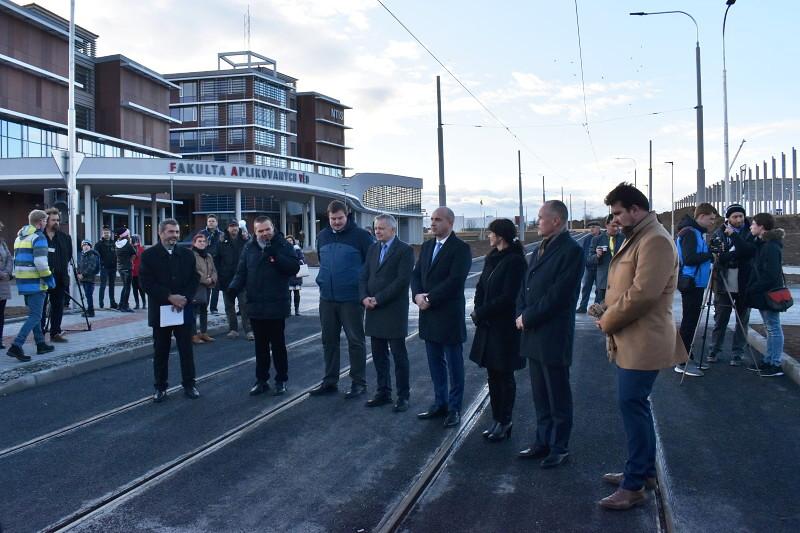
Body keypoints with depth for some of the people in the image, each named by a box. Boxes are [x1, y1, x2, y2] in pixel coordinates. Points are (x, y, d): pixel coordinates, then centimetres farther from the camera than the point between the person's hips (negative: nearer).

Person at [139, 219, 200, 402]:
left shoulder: (187, 255, 6)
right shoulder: (149, 255, -3)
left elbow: (195, 279, 3)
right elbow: (146, 282, -10)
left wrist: (184, 298, -13)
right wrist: (169, 297, -17)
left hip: (183, 309, 2)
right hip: (160, 311, -1)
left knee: (186, 350, 6)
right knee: (161, 351, 7)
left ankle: (189, 385, 17)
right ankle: (160, 387, 17)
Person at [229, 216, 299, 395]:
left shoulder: (283, 245, -3)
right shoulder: (249, 247, 7)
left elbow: (294, 267, -12)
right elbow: (241, 272, 8)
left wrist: (275, 255, -20)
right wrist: (234, 287, -10)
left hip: (277, 306, -3)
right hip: (255, 306, 3)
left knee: (278, 344, 7)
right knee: (260, 345, 13)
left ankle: (281, 380, 19)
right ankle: (261, 380, 23)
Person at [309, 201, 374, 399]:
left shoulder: (360, 235, -8)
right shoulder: (322, 236, 9)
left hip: (351, 298, -5)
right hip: (327, 298, 5)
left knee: (355, 341, 2)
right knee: (329, 341, 11)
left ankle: (359, 382, 12)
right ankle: (330, 381, 22)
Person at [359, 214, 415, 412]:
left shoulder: (405, 250, -7)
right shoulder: (373, 249, 13)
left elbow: (402, 280, -15)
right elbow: (364, 277, 11)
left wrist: (378, 299, -16)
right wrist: (364, 297, -7)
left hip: (394, 312, -6)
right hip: (374, 310, 6)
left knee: (399, 356, 1)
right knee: (379, 356, 11)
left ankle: (403, 396, 11)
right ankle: (383, 393, 22)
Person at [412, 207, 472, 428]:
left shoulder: (460, 248, -10)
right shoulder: (427, 246, 12)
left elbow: (455, 280, -20)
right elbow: (416, 274, 10)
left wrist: (429, 298, -17)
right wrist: (418, 295, -9)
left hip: (449, 316, -7)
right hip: (428, 314, 7)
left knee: (454, 364, 5)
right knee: (435, 363, 15)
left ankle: (454, 409, 15)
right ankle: (440, 403, 27)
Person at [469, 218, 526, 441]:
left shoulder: (515, 261, -15)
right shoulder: (491, 258, 10)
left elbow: (508, 297, -19)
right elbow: (481, 287, 11)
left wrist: (480, 313, -13)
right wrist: (478, 310, -6)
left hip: (505, 327, -7)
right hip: (488, 325, 7)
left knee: (504, 375, 4)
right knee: (493, 374, 12)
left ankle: (504, 423, 16)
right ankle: (497, 420, 22)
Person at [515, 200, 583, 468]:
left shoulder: (571, 250, -12)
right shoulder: (540, 249, 14)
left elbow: (559, 295, -18)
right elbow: (526, 286, 14)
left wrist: (528, 318, -14)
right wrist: (521, 314, -1)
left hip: (553, 336, -8)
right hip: (532, 334, 8)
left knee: (558, 396, 5)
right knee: (540, 395, 16)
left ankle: (560, 448, 17)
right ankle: (543, 442, 28)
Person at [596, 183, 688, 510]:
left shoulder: (655, 241, -17)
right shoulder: (637, 238, 17)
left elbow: (642, 293, -25)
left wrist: (607, 321, -14)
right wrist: (607, 308, 6)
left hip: (643, 342, -10)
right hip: (631, 340, 10)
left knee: (632, 406, -6)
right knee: (635, 405, 17)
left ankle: (634, 485, 3)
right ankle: (644, 471, 30)